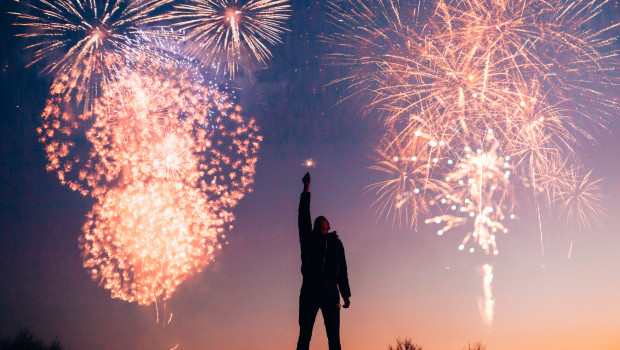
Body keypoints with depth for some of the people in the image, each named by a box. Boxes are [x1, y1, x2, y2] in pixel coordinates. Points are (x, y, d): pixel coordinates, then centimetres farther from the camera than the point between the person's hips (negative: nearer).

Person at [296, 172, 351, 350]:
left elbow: (342, 270, 20)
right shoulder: (309, 238, 21)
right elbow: (303, 215, 12)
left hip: (330, 290, 1)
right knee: (304, 335, -10)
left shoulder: (336, 243, 24)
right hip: (310, 289, -1)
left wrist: (346, 294, 11)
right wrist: (306, 188, 10)